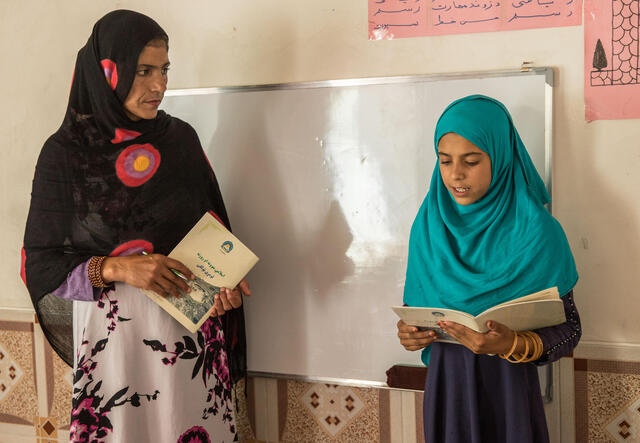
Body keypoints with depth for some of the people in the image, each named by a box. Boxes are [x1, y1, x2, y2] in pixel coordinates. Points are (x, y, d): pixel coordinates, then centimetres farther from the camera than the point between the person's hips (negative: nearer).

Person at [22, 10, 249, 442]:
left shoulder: (181, 138, 4)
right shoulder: (65, 152, -5)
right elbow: (39, 264, -5)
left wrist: (225, 282, -8)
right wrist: (117, 268, -20)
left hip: (191, 327, 3)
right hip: (112, 330, -2)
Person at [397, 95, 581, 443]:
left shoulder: (536, 232, -13)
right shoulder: (428, 226, -2)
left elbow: (569, 328, -9)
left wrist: (513, 345, -26)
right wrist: (409, 331, -11)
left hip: (508, 387, -3)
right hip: (444, 384, 3)